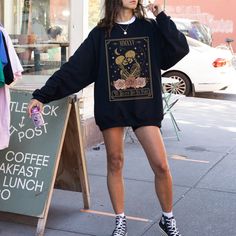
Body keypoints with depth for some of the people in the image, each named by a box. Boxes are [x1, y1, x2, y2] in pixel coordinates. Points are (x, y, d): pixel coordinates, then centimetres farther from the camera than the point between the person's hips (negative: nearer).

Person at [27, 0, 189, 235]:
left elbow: (181, 49, -8)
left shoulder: (150, 29, 4)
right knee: (115, 164, 7)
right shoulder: (100, 34, 3)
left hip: (145, 108, 0)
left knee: (161, 166, -2)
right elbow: (73, 69, 0)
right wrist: (42, 95, -5)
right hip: (112, 108, 0)